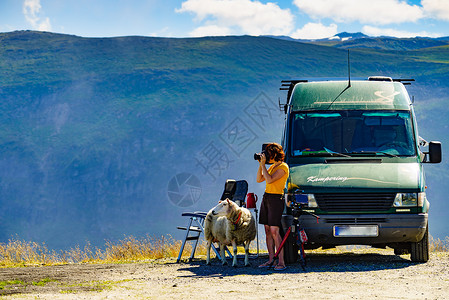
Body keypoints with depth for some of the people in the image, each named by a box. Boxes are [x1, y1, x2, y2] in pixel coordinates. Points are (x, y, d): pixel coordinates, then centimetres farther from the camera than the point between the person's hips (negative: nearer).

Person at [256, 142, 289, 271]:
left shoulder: (283, 167, -10)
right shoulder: (272, 167, 18)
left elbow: (269, 180, -21)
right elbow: (259, 179, 17)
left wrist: (263, 164, -14)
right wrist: (261, 164, 9)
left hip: (276, 199, -9)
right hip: (266, 198, 9)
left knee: (274, 231, -13)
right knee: (267, 230, 5)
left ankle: (281, 262, -13)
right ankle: (271, 259, 7)